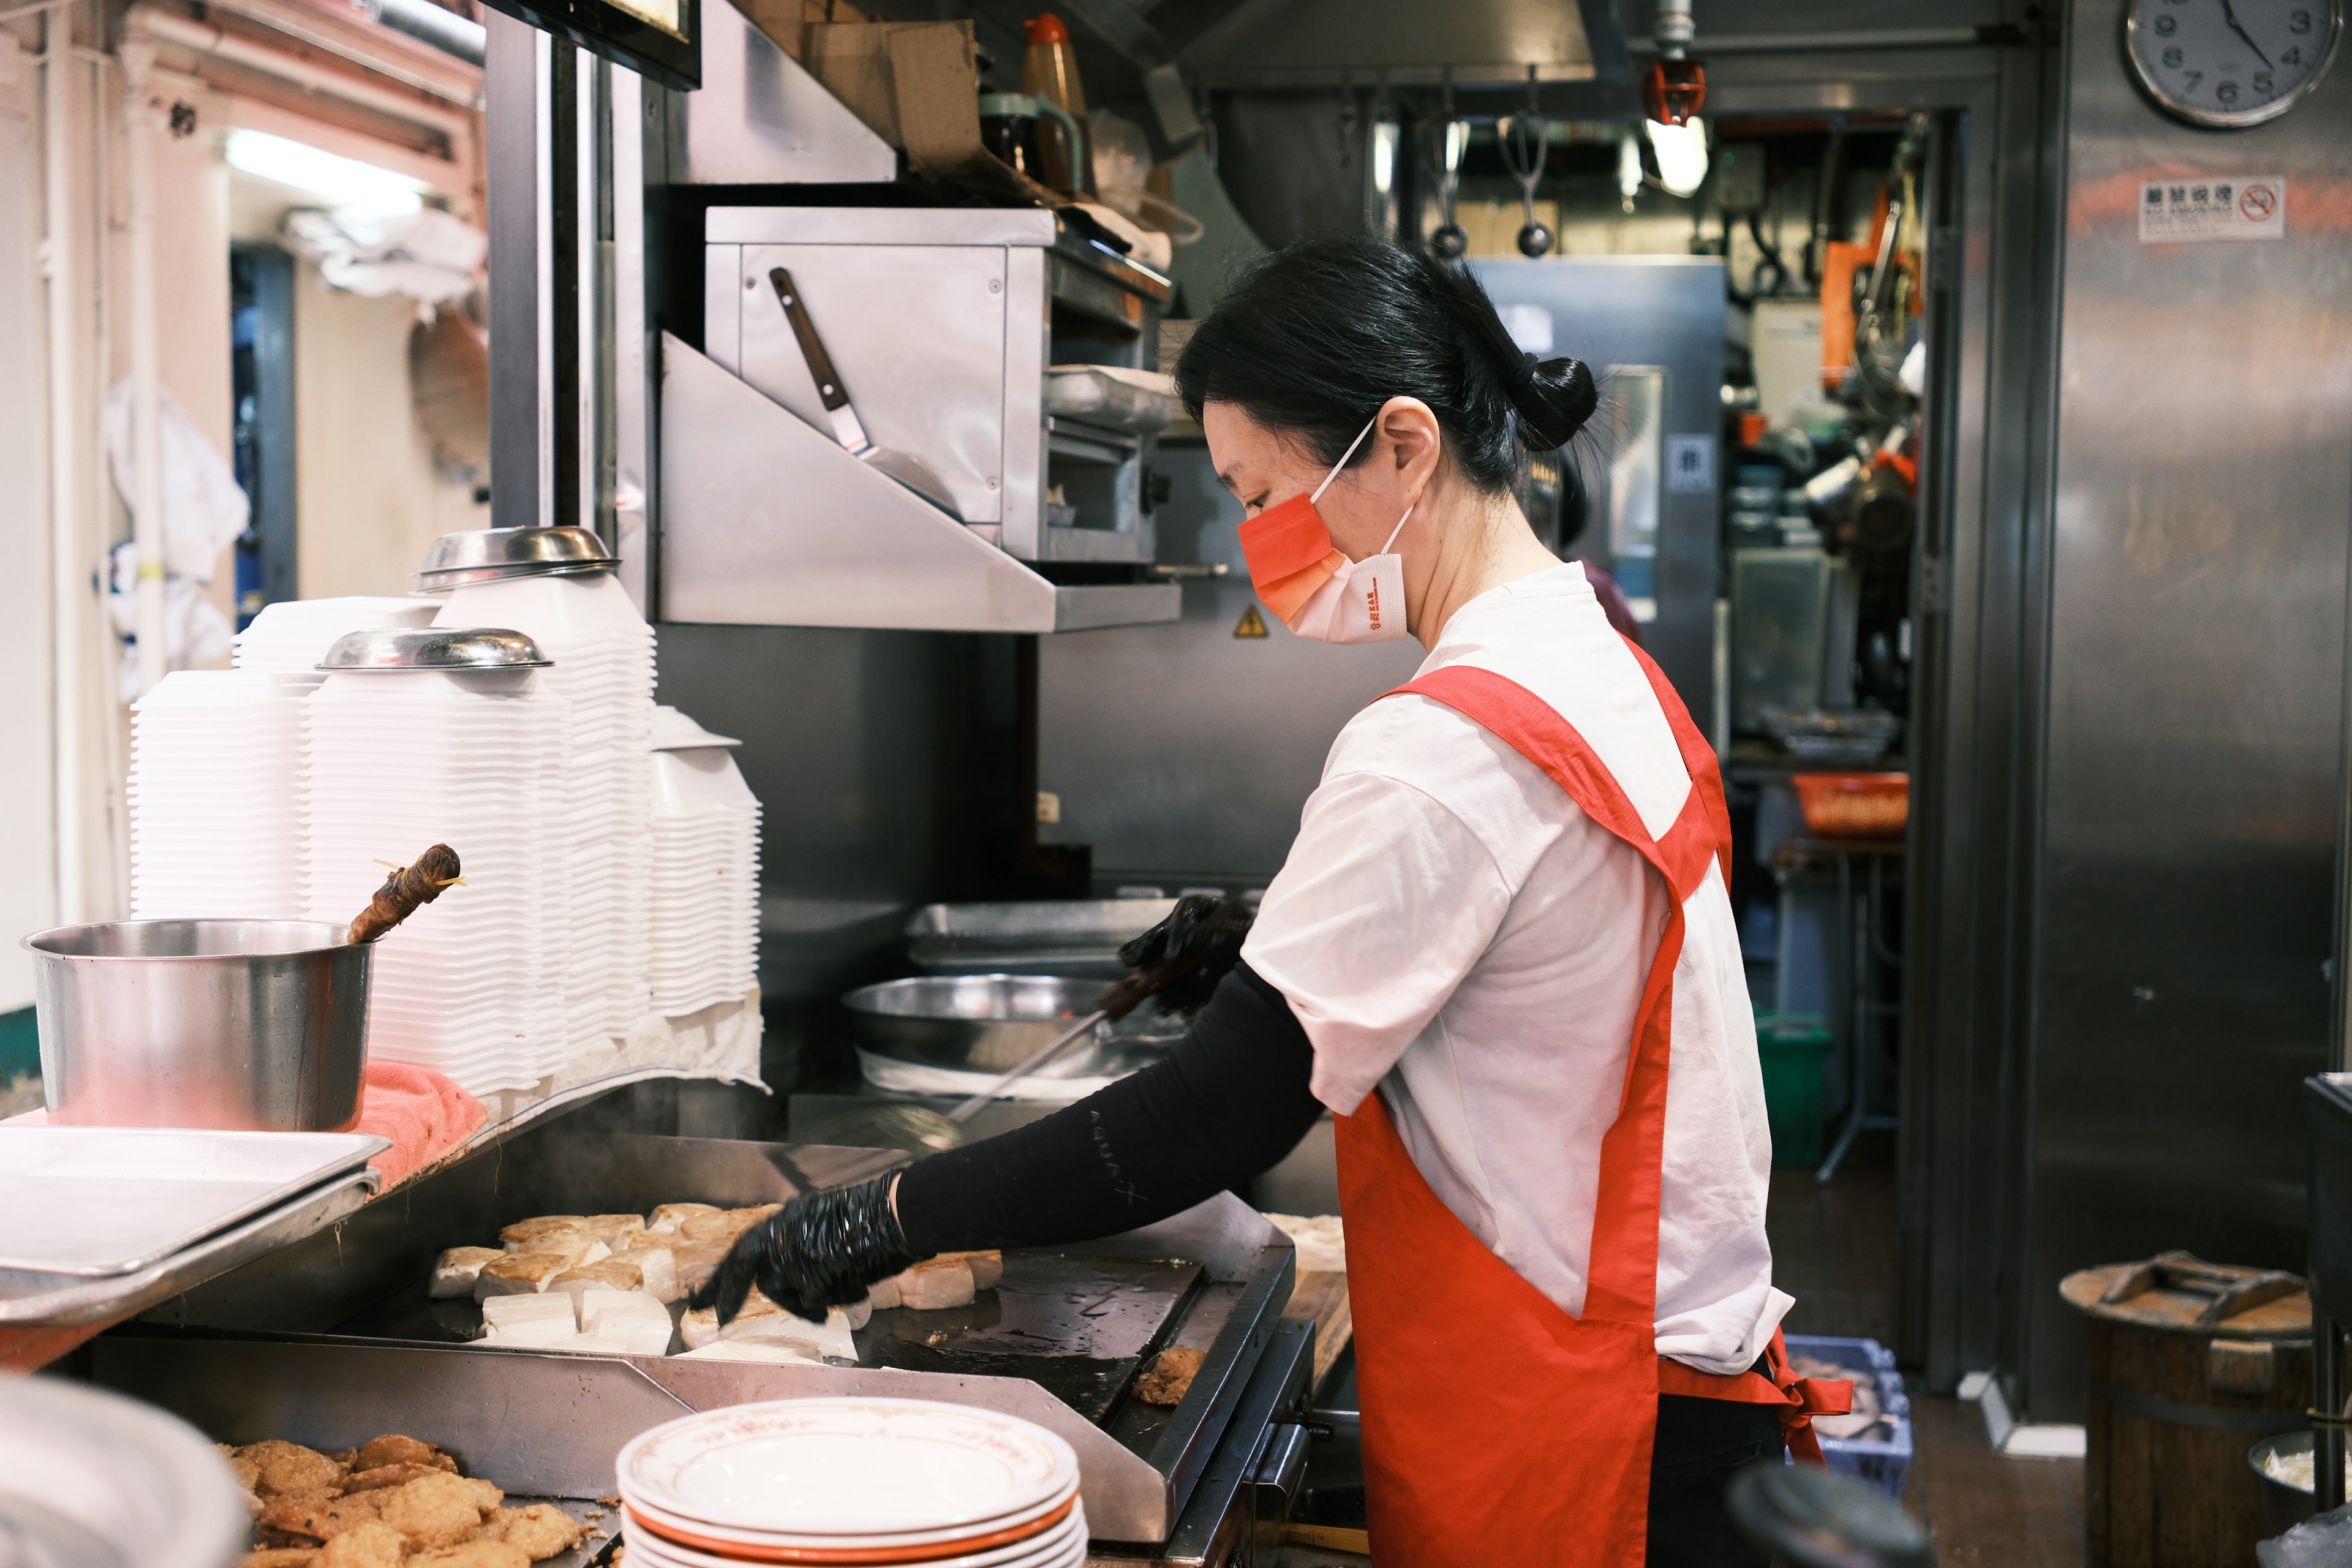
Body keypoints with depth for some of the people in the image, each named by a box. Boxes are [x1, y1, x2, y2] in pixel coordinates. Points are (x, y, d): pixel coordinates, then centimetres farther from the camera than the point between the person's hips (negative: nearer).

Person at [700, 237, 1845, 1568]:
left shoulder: (1447, 749, -23)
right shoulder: (1598, 665, 7)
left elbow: (1222, 1120, -22)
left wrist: (890, 1221, -14)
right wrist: (1272, 952, 6)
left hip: (1576, 1450, -9)